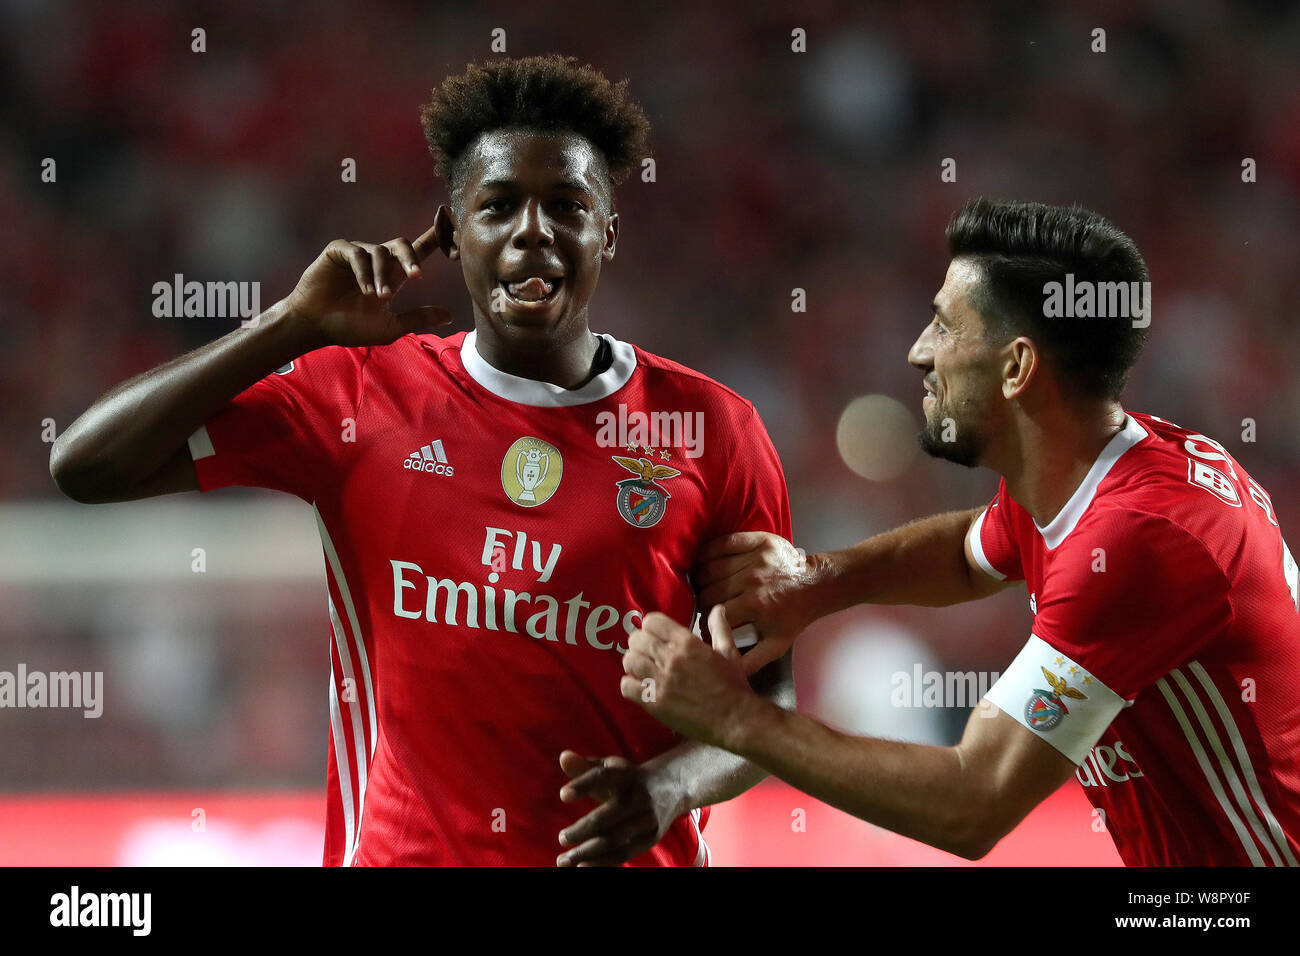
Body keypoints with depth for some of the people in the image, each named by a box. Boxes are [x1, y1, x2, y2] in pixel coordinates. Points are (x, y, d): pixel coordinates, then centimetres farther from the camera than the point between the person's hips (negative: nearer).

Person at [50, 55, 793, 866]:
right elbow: (87, 467, -8)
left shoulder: (711, 429, -4)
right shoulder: (363, 395, -4)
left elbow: (770, 688, 1)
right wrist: (297, 325, -13)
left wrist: (669, 785, -19)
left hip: (629, 856, 0)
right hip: (401, 847, 0)